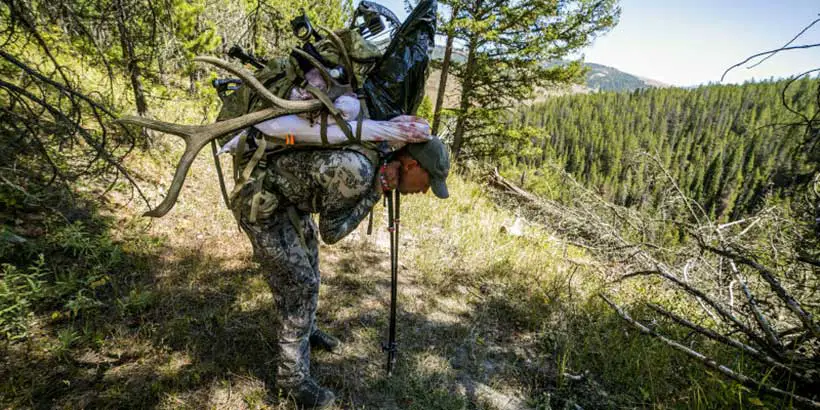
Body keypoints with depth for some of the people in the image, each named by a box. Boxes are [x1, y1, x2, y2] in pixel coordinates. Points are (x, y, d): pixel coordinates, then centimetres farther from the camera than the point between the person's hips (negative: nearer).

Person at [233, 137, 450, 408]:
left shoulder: (377, 153, -4)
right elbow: (330, 232, -18)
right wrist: (374, 194, -23)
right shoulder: (357, 172, -32)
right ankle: (292, 376, 12)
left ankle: (307, 332, 43)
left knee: (307, 268, 20)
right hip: (262, 204, -10)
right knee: (299, 282, -5)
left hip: (287, 195, 10)